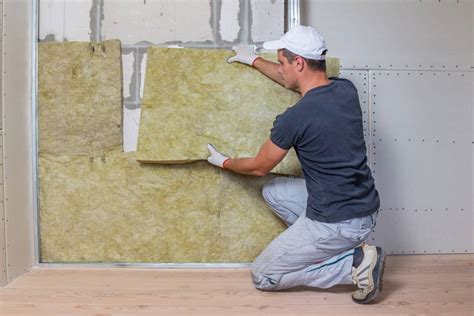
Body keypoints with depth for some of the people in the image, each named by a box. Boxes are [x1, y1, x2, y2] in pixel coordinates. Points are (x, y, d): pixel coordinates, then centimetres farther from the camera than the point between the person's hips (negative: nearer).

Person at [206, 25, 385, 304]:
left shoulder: (294, 118, -21)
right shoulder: (347, 90, 0)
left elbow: (259, 167, -3)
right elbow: (296, 81, 22)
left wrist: (224, 162, 18)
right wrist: (254, 60, 33)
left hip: (338, 223, -8)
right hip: (366, 209, 8)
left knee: (263, 276, 9)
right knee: (273, 192, 23)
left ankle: (354, 263, -2)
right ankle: (346, 247, 13)